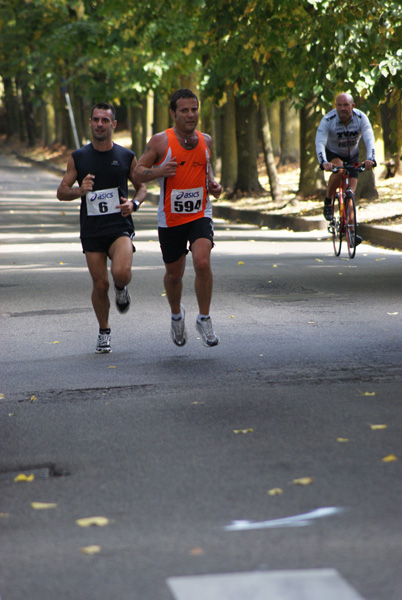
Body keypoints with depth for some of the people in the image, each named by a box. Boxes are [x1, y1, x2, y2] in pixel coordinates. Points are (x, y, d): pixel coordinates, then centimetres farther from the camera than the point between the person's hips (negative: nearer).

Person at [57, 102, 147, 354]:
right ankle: (104, 332, 22)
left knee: (121, 273, -26)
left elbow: (142, 186, 14)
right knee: (100, 284, 1)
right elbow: (61, 192, 6)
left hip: (120, 226, -1)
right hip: (91, 230, 1)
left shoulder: (127, 157, 2)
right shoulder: (78, 158, 3)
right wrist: (79, 190, -16)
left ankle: (121, 289, 12)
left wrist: (134, 203, -8)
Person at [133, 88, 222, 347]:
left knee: (203, 262, -22)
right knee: (174, 274, 12)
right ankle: (177, 315, 42)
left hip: (200, 214, 1)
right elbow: (138, 173, -4)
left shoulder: (206, 140, 4)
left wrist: (213, 184, 2)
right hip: (171, 218, -1)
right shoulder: (160, 141, -8)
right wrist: (159, 171, -24)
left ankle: (204, 319, -5)